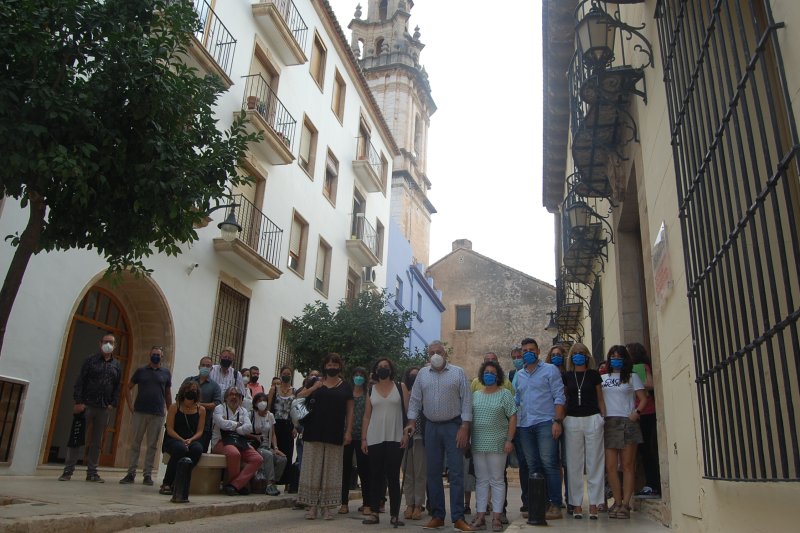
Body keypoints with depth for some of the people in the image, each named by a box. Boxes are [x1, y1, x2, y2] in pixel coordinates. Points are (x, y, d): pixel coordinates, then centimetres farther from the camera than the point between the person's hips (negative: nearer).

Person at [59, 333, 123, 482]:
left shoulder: (117, 366, 12)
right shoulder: (91, 360, 4)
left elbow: (117, 387, 9)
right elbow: (79, 382, -2)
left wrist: (113, 404, -3)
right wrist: (78, 401, -12)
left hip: (104, 408, 3)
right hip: (86, 405, -3)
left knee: (97, 441, 6)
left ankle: (92, 472, 11)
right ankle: (68, 470, 5)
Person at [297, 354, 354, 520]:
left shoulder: (345, 386, 9)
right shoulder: (315, 382, 9)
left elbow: (350, 411, 7)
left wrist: (349, 431, -3)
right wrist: (312, 389, -10)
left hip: (335, 435, 0)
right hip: (314, 433, 0)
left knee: (331, 470, 3)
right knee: (313, 468, 1)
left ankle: (327, 506, 9)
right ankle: (312, 505, 6)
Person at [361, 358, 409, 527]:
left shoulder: (400, 388, 5)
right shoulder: (371, 390, 10)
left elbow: (408, 411, 2)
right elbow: (367, 416, 10)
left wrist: (406, 433, -7)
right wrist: (363, 438, 4)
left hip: (395, 439, -2)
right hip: (375, 440, 2)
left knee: (393, 477, -1)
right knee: (376, 477, 4)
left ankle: (394, 514, 3)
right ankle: (374, 513, 8)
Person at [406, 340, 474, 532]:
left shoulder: (458, 372, -2)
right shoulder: (422, 374, 8)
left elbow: (466, 400, -5)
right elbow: (415, 399, 9)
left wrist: (464, 427, -11)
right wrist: (412, 421, -3)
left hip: (453, 426, -3)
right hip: (431, 427, 3)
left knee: (456, 472, -3)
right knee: (433, 472, 7)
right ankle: (437, 516, 17)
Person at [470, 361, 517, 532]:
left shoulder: (505, 394, -1)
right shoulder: (475, 395, 11)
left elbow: (512, 418, -4)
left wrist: (509, 440, -11)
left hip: (497, 444, -4)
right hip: (478, 444, 4)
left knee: (497, 480, 2)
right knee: (481, 480, 8)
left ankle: (497, 517, 9)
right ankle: (480, 516, 14)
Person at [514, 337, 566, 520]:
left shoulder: (550, 370, 2)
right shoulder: (519, 375, 17)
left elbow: (559, 397, -4)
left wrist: (558, 421, -13)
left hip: (545, 422, -5)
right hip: (524, 425, 5)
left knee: (549, 463, -8)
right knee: (532, 466, 8)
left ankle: (555, 505, -2)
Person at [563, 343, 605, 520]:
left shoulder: (594, 375, 6)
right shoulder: (566, 376, 8)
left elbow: (600, 399, 9)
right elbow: (563, 398, 12)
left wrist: (603, 418, 2)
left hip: (592, 420, -1)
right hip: (572, 421, 1)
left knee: (594, 463, 0)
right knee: (574, 464, 4)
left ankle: (593, 504, 7)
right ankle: (576, 504, 11)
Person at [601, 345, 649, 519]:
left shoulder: (632, 377, 11)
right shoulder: (603, 378, 17)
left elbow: (643, 399, 4)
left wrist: (637, 412, -12)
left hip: (627, 423, -2)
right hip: (608, 424, 2)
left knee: (627, 465, -3)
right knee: (610, 466, -3)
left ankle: (625, 504, 1)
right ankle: (617, 502, 9)